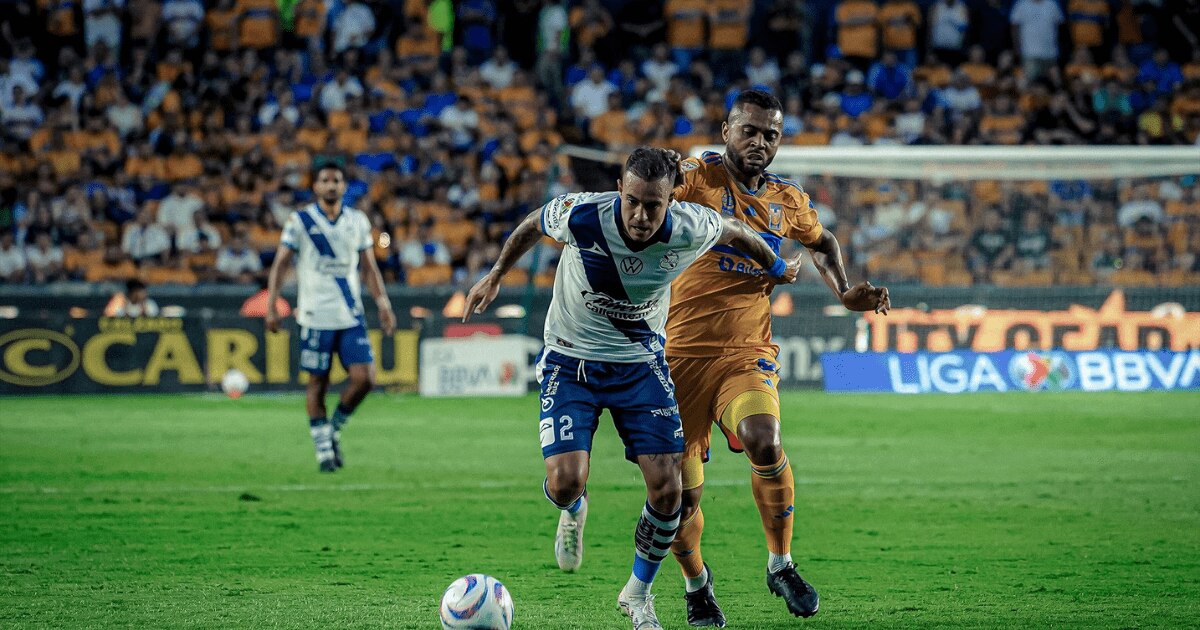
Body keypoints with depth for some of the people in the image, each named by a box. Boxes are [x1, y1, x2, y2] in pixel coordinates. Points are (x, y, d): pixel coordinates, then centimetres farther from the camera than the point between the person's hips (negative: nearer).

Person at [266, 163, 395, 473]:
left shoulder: (357, 221, 10)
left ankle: (334, 428, 14)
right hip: (316, 316, -3)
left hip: (351, 316, 3)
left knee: (364, 377, -8)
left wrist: (383, 303, 7)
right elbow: (280, 264, -1)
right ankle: (323, 448, 9)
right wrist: (271, 305, -9)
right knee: (318, 382, 0)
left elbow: (369, 267, 15)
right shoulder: (300, 221, -1)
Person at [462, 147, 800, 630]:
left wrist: (776, 268, 21)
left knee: (666, 488, -9)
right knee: (565, 482, -18)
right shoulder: (580, 217, -26)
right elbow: (531, 225, -3)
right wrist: (496, 276, 12)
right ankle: (574, 514, 24)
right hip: (570, 361, -1)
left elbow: (734, 233, 3)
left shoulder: (690, 230, -21)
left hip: (641, 363, 2)